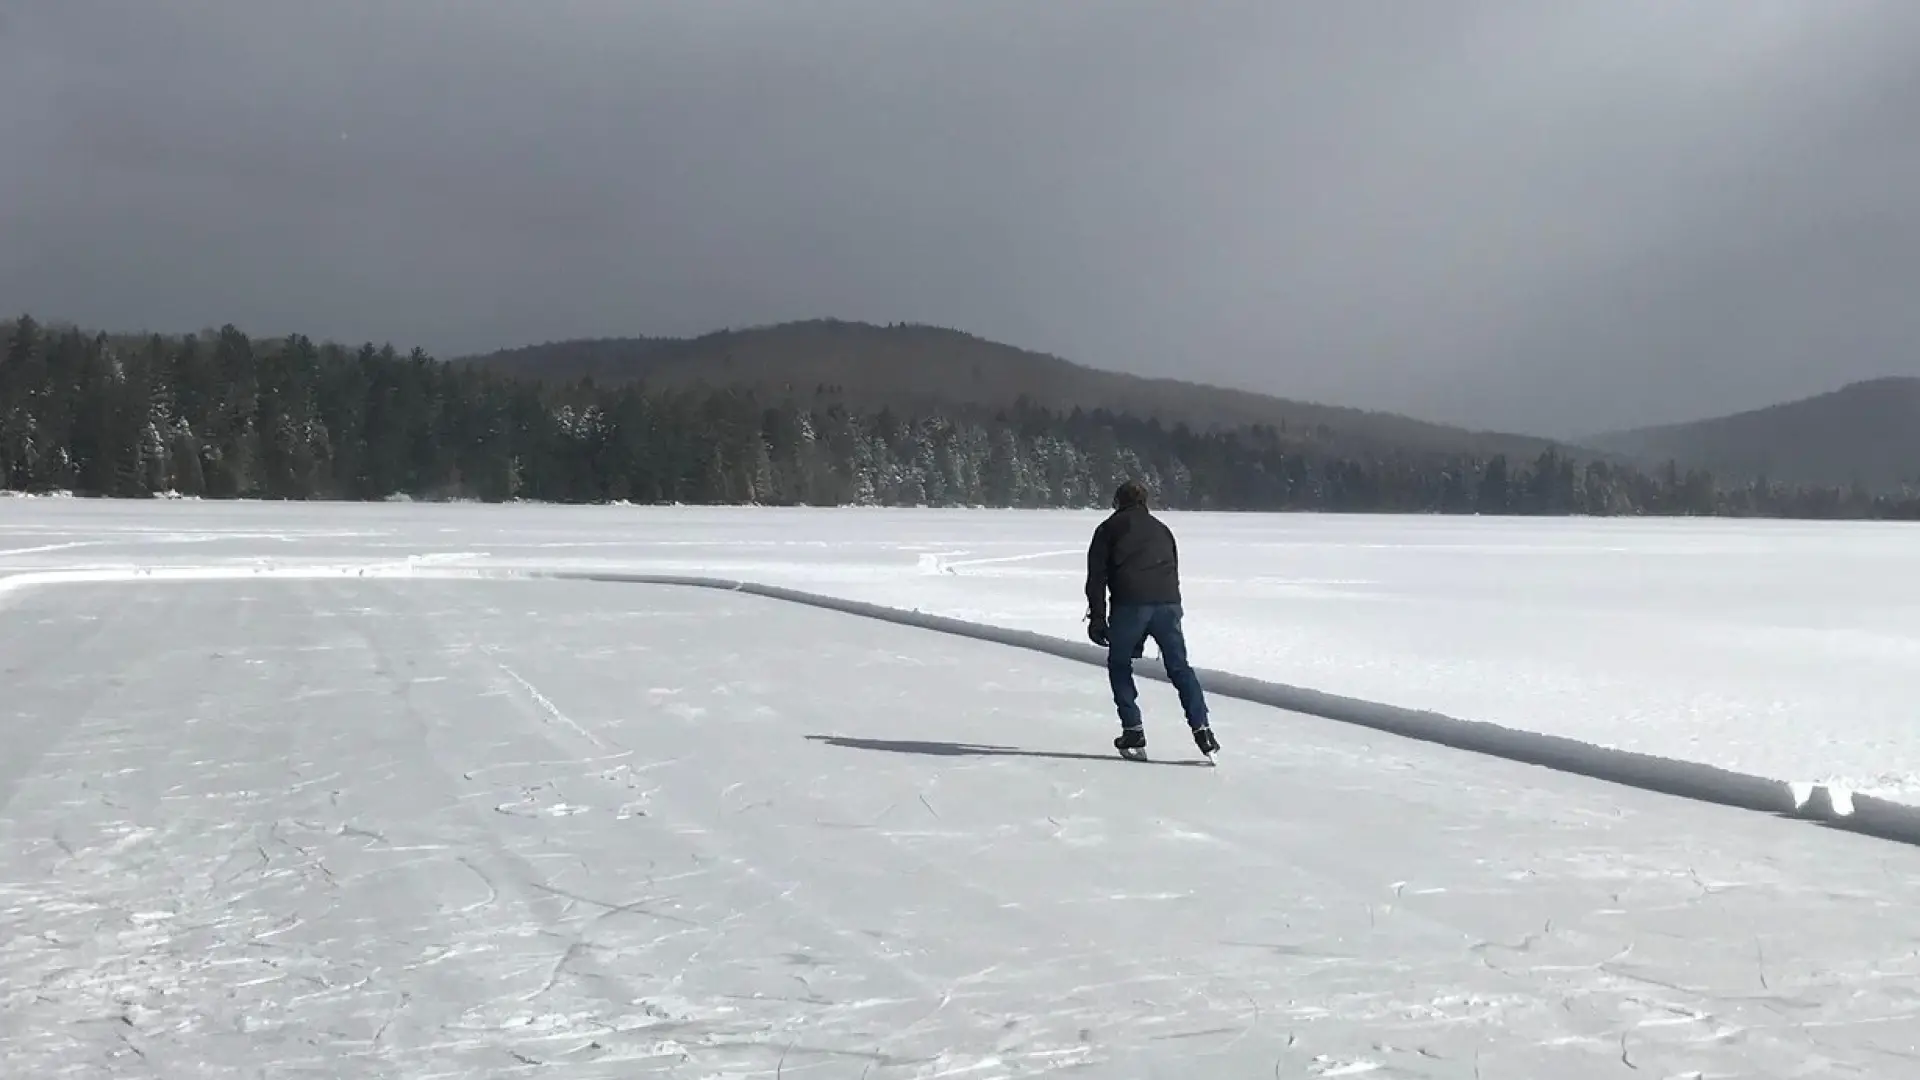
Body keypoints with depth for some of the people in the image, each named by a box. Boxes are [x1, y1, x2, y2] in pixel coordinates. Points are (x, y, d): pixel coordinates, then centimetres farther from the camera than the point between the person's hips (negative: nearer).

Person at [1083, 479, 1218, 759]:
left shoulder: (1109, 528, 16)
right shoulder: (1161, 529, 27)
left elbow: (1097, 575, 7)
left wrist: (1097, 618, 5)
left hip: (1130, 603, -3)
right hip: (1168, 601, 3)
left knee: (1119, 665, 15)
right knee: (1180, 668, 11)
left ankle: (1133, 730, 6)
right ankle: (1201, 729, -1)